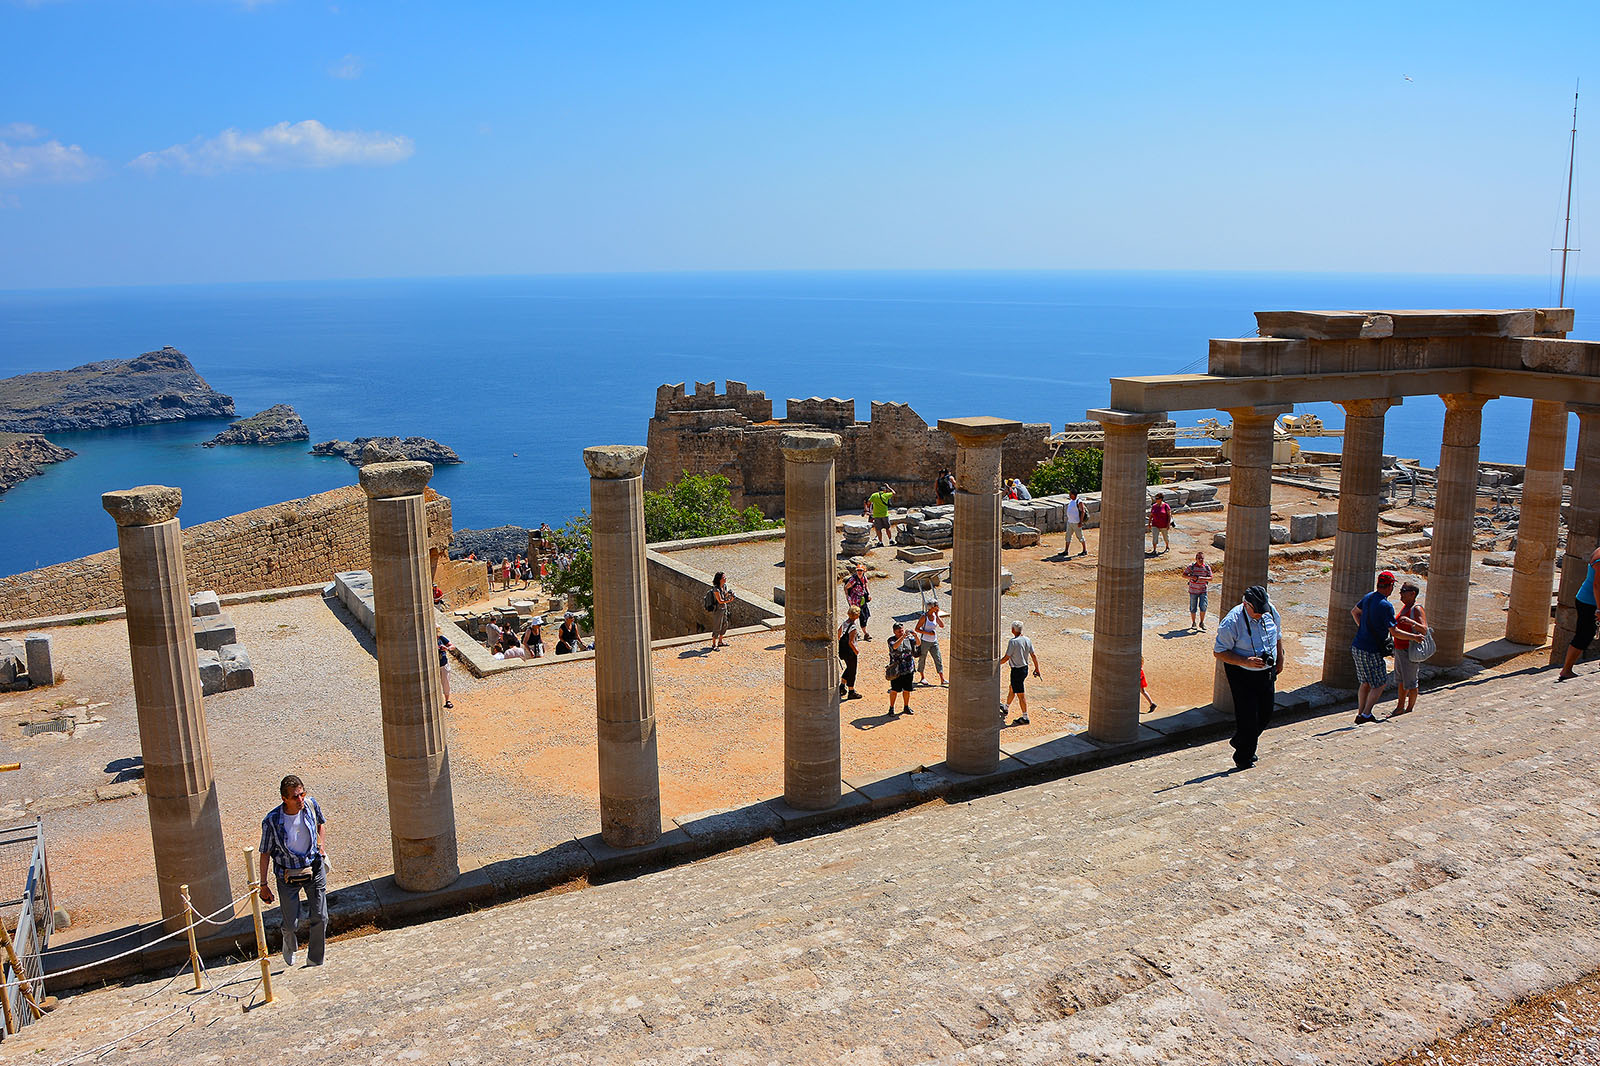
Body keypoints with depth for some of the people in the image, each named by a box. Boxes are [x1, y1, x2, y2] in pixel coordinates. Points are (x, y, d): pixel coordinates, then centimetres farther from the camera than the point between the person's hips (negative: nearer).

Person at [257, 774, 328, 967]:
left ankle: (315, 962, 25)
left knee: (320, 918, 4)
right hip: (288, 874, -2)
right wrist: (263, 884, -4)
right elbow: (265, 853, -9)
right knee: (290, 923, 7)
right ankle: (289, 945, 45)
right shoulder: (272, 821, -21)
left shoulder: (311, 805, -13)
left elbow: (321, 823, 12)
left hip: (314, 869, 2)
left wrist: (322, 845, 2)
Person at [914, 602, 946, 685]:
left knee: (938, 659, 0)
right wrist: (928, 633, -21)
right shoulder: (924, 617, -14)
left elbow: (942, 625, -4)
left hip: (934, 641, 5)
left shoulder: (935, 615, 2)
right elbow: (917, 629, -13)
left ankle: (942, 679, 1)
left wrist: (937, 615, -9)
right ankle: (922, 677, 26)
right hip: (925, 641, -5)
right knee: (922, 660, 8)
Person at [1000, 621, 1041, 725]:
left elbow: (1006, 657, -18)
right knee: (1012, 689, 25)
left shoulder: (1013, 641, -21)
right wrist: (1037, 669, 14)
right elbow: (1034, 655, 5)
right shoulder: (1027, 640, 1)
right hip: (1025, 669, 8)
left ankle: (1025, 717, 5)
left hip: (1017, 671, -8)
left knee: (1020, 695, 0)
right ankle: (1006, 708, 42)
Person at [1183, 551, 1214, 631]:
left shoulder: (1207, 567, -4)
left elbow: (1210, 578, -3)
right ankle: (1193, 623, 26)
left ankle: (1202, 623, 10)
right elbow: (1184, 575, -2)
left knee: (1203, 607, -11)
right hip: (1193, 590, 0)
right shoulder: (1191, 566, -8)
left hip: (1203, 590, 0)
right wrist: (1191, 577, -20)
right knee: (1193, 608, 7)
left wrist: (1202, 578, -21)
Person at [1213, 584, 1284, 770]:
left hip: (1267, 672, 6)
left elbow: (1277, 636, 16)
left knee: (1266, 714, 12)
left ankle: (1240, 742, 36)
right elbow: (1219, 652, -17)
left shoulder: (1271, 611, -4)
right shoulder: (1231, 622, -23)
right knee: (1248, 717, -7)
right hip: (1242, 675, -6)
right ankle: (1243, 758, 12)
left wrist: (1280, 660, 17)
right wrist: (1245, 662, -27)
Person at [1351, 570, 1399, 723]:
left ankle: (1360, 713, 22)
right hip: (1371, 652, -8)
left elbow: (1354, 611, 23)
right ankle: (1365, 715, 3)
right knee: (1380, 683, 6)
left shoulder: (1369, 597, 5)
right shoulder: (1386, 606, -20)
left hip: (1357, 647, 8)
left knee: (1366, 682, 18)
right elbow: (1394, 632, -17)